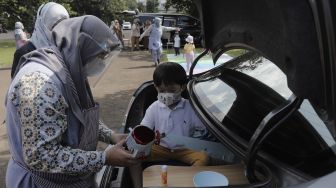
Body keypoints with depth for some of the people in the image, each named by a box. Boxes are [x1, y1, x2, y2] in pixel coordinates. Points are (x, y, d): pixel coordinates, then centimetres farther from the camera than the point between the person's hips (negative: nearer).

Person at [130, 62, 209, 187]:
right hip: (160, 148, 2)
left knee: (204, 157, -29)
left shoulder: (190, 108, -8)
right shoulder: (154, 108, -4)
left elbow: (204, 129, -3)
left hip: (184, 149, -1)